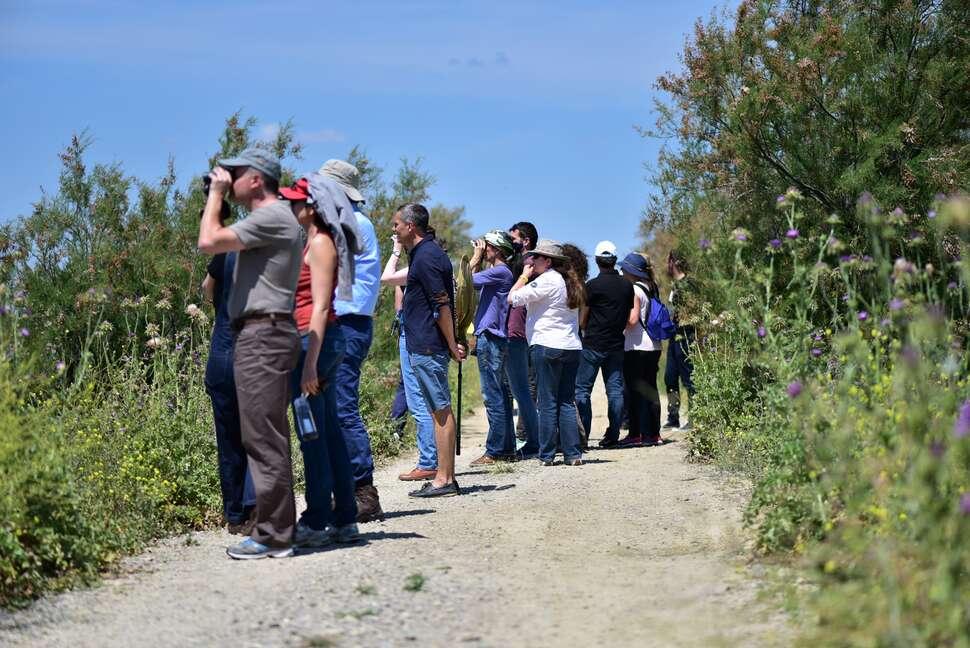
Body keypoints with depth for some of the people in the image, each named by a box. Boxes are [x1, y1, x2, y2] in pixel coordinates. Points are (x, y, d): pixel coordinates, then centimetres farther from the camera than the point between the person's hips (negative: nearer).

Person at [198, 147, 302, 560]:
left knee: (263, 436, -11)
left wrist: (216, 193, -3)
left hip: (263, 335, -11)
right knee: (264, 436, 13)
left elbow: (209, 241, -16)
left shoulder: (272, 217, -12)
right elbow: (218, 245, 26)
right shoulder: (268, 218, 21)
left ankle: (272, 535, -11)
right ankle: (275, 527, 17)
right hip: (260, 335, 11)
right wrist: (218, 197, 20)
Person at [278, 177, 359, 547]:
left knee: (313, 435, -6)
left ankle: (317, 523, -2)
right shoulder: (310, 243, 18)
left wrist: (310, 362, -20)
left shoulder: (319, 243, -9)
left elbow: (320, 306, -16)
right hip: (320, 341, 10)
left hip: (317, 340, -10)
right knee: (328, 432, 11)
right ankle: (344, 520, 15)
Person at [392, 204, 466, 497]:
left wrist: (451, 345, -15)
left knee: (441, 410, -7)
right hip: (424, 345, 10)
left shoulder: (425, 257, -15)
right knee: (440, 410, 11)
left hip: (427, 347, -10)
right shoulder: (427, 253, 17)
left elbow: (442, 304, -18)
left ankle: (444, 479, -5)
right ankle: (445, 476, 15)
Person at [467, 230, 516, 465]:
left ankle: (494, 451, -7)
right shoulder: (496, 272, 16)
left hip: (491, 339, -10)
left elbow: (469, 281, -16)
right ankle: (506, 448, 17)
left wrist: (476, 258, -3)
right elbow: (474, 283, 20)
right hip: (491, 338, 10)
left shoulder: (501, 272, -13)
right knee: (500, 395, 12)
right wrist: (477, 260, 16)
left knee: (493, 397, -8)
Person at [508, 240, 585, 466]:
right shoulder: (570, 282, 15)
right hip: (572, 347, 8)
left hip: (547, 346, -8)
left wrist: (525, 275, 1)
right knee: (567, 402, 8)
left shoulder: (547, 280, -11)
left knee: (547, 402, -3)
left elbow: (513, 298, -14)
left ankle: (547, 455, 0)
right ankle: (573, 454, 5)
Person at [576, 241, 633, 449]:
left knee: (582, 389, 0)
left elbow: (582, 320, -4)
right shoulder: (627, 286, 6)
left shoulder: (593, 285, -10)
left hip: (593, 344, -5)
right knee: (615, 389, 6)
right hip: (616, 344, 5)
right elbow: (629, 319, 12)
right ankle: (613, 435, 5)